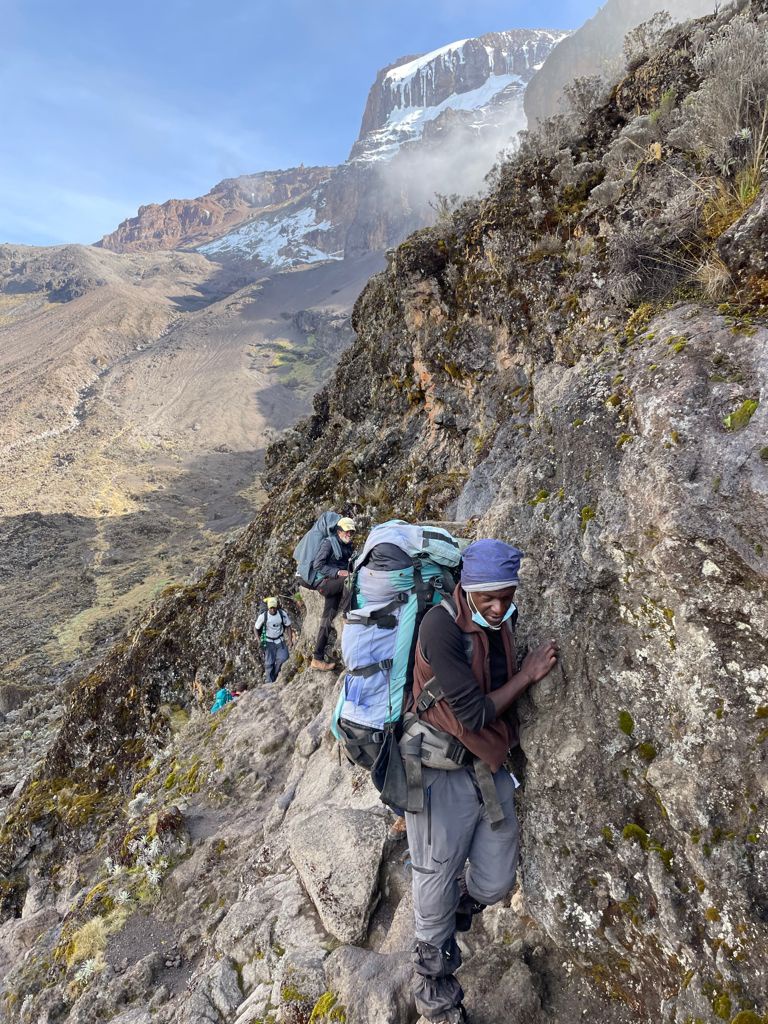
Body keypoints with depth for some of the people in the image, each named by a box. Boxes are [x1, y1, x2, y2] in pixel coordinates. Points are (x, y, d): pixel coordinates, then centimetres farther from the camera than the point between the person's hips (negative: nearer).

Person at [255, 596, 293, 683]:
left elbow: (288, 627, 2)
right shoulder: (263, 616, -17)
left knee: (283, 658, -12)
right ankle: (270, 682, 12)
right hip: (269, 642, -2)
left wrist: (290, 639, -5)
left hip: (280, 640, 2)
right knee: (269, 663, -2)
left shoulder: (283, 614, -12)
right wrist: (260, 641, -7)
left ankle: (274, 675, 13)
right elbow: (256, 628, -1)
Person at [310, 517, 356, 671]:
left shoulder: (349, 547, 15)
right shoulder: (329, 543, -8)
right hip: (324, 582, -7)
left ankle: (317, 659, 8)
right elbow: (317, 565, -13)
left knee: (327, 621, 4)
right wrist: (337, 572, -22)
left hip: (334, 585, 7)